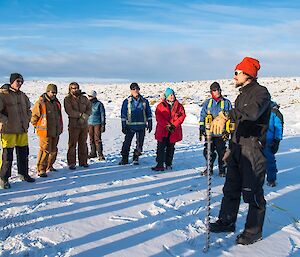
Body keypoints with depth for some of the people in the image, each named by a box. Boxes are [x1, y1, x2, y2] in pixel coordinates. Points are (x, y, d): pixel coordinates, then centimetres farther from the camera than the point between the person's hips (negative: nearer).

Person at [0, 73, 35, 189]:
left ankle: (23, 174, 29)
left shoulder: (22, 95, 12)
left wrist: (27, 121, 12)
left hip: (23, 130, 6)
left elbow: (28, 110, 24)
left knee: (23, 153, 14)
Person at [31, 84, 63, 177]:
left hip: (56, 132, 7)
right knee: (45, 150, -9)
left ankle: (49, 166, 30)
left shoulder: (56, 103, 12)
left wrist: (60, 127, 20)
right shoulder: (41, 103, -12)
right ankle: (41, 170, -2)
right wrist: (38, 127, -3)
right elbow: (34, 116, -7)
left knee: (53, 150, 14)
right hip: (45, 132, -7)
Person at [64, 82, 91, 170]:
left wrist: (85, 116, -12)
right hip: (74, 125, -4)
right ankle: (71, 163, 6)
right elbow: (69, 111, -14)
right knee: (72, 144, -2)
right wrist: (81, 114, -17)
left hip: (84, 125, 4)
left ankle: (83, 161, 19)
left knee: (83, 143, 9)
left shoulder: (84, 98, 11)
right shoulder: (67, 99, -2)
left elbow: (89, 109, 6)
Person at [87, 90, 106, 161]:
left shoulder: (99, 104, -6)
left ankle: (100, 154, -2)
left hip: (97, 124, -5)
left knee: (97, 139, -7)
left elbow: (102, 115, -3)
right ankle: (93, 153, 20)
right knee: (91, 139, 9)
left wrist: (103, 125, -7)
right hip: (90, 124, 5)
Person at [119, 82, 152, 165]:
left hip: (141, 126, 2)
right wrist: (123, 126, -2)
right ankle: (124, 158, 10)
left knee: (139, 143, 5)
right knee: (127, 143, -2)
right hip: (130, 126, -1)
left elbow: (149, 113, 12)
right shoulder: (127, 101, 2)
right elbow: (123, 114, 3)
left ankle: (136, 158, 19)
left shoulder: (144, 101, 7)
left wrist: (150, 124, 7)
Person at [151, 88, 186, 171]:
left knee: (170, 148, 10)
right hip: (162, 131, -1)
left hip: (174, 131, 2)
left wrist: (174, 125, -11)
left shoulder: (179, 106, 8)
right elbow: (159, 117, -4)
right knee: (161, 148, -4)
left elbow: (182, 115, 1)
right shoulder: (161, 105, 3)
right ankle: (160, 165, -1)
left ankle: (168, 164, 20)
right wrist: (167, 125, -14)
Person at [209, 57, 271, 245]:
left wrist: (226, 115, -41)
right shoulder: (242, 95, 16)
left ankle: (254, 231, 16)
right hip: (238, 147, 9)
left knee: (253, 192, 1)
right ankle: (227, 222, 29)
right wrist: (231, 147, 17)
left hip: (253, 148, -8)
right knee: (231, 187, 15)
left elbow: (252, 112, -34)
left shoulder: (261, 92, -12)